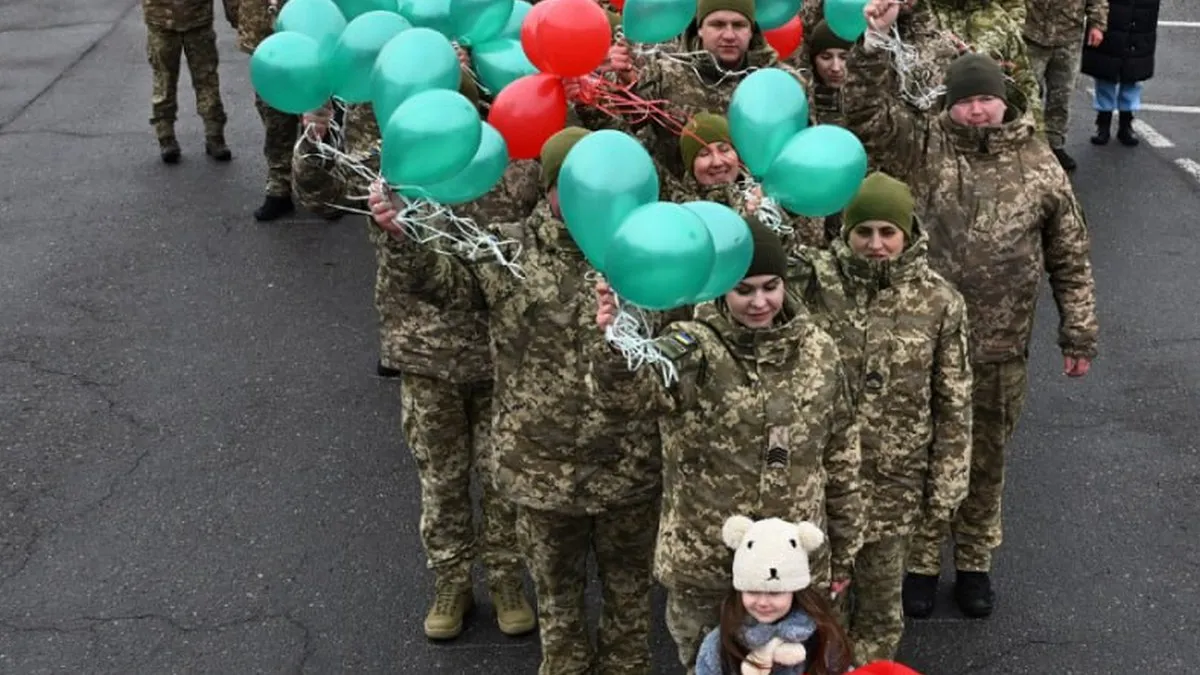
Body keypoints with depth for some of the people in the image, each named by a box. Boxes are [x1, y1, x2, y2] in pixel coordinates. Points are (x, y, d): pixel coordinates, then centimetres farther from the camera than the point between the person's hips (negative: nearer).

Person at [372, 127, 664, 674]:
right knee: (556, 588, 20)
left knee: (629, 584, 20)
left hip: (629, 465, 0)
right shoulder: (509, 250, -5)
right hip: (542, 465, 0)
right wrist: (405, 236, -27)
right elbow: (446, 280, -9)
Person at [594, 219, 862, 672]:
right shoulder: (693, 348, -13)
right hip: (703, 565, -2)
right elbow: (631, 392, -35)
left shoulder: (817, 351, -3)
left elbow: (841, 457, 6)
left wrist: (843, 552, 9)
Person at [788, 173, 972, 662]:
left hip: (895, 481, 0)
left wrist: (946, 487, -1)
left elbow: (953, 405, -2)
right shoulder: (812, 281, -9)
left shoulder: (939, 302, -8)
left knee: (880, 601, 17)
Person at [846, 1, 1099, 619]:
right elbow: (867, 115, -19)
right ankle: (921, 563, 28)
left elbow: (1070, 256, 6)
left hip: (1003, 348, 2)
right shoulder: (923, 146, -3)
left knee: (986, 458, 16)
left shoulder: (1038, 164, 1)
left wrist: (1078, 333, 5)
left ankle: (975, 562, 35)